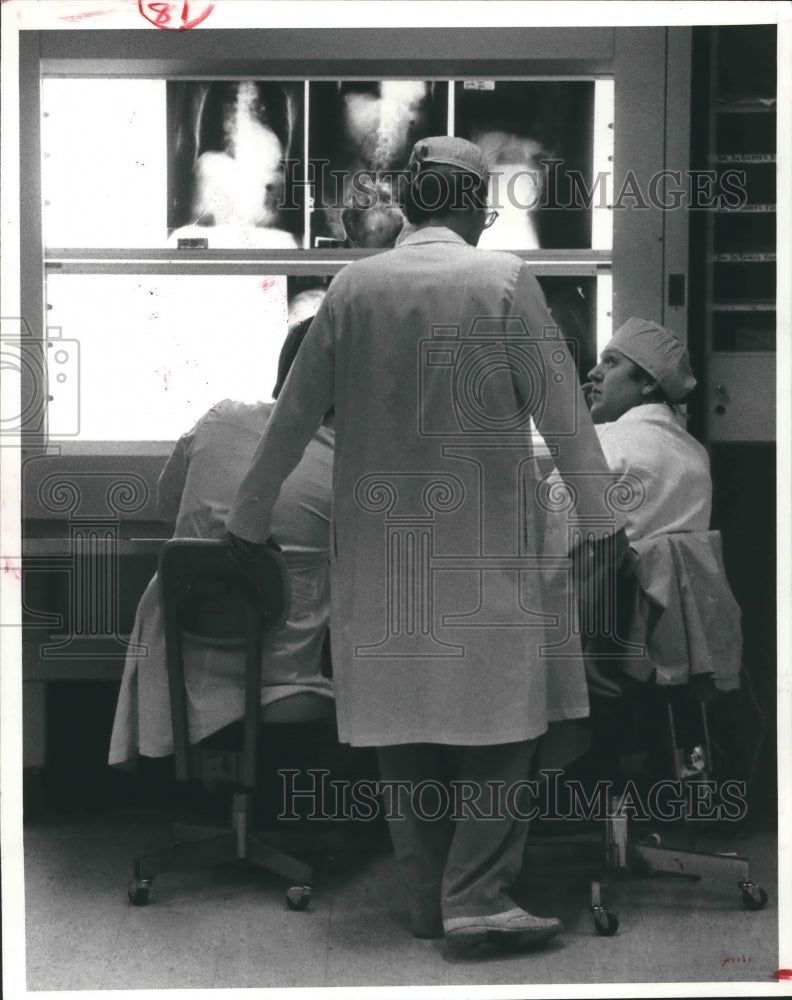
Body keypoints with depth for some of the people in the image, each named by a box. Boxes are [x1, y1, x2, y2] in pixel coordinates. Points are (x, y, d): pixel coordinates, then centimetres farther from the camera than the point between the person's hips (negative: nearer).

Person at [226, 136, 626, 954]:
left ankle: (427, 900, 15)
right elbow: (561, 410, -4)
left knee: (400, 716, 10)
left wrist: (249, 518, 18)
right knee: (501, 716, 2)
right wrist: (601, 520, 5)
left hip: (379, 542, 4)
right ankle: (476, 898, -5)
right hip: (483, 541, -3)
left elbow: (293, 414, 8)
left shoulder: (353, 286, 3)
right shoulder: (503, 280, -5)